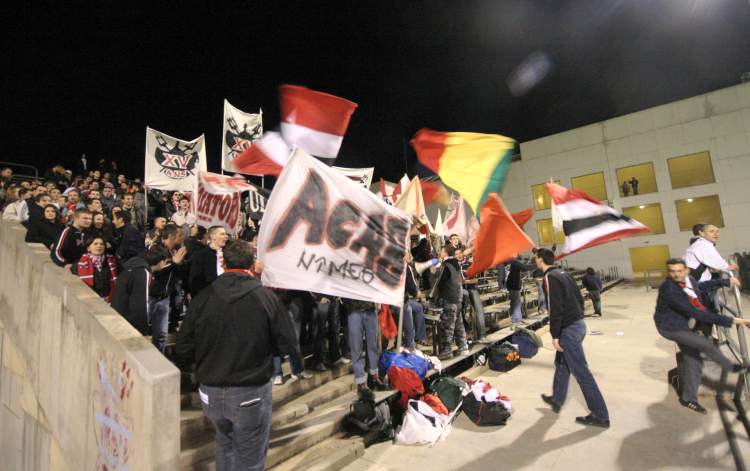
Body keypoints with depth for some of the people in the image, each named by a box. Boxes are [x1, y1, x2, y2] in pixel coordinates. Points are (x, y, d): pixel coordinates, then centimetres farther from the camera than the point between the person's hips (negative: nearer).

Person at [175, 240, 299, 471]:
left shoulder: (203, 297, -11)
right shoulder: (266, 297, -16)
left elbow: (182, 351, -7)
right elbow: (289, 346, -13)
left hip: (211, 392, 3)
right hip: (252, 393, -3)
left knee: (225, 443, 30)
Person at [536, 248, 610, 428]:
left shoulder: (550, 277, -17)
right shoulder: (564, 273, 10)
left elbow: (555, 308, -22)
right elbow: (579, 298, 14)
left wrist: (554, 335, -18)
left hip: (569, 329, -10)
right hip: (578, 324, 10)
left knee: (581, 372, 0)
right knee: (562, 363, 21)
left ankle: (600, 416, 9)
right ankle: (557, 399, 34)